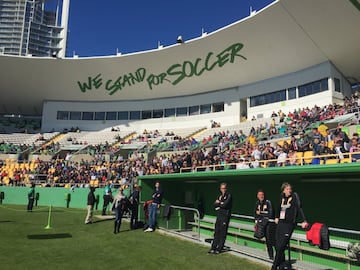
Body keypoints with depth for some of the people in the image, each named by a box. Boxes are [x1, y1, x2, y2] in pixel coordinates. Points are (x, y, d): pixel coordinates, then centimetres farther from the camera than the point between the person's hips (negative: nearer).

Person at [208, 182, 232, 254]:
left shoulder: (229, 196, -5)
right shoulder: (220, 196, 16)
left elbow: (225, 205, -17)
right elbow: (215, 204, 6)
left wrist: (219, 203, -1)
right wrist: (221, 203, -9)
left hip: (225, 216, -6)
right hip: (219, 216, 6)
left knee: (222, 234, -2)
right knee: (217, 233, 9)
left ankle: (219, 249, 4)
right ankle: (213, 248, 13)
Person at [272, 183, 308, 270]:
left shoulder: (294, 196, -7)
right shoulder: (282, 197, 8)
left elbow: (299, 208, -15)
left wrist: (304, 221, -24)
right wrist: (276, 217, 25)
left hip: (289, 224, -5)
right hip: (280, 223, 6)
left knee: (280, 247, -8)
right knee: (277, 246, 4)